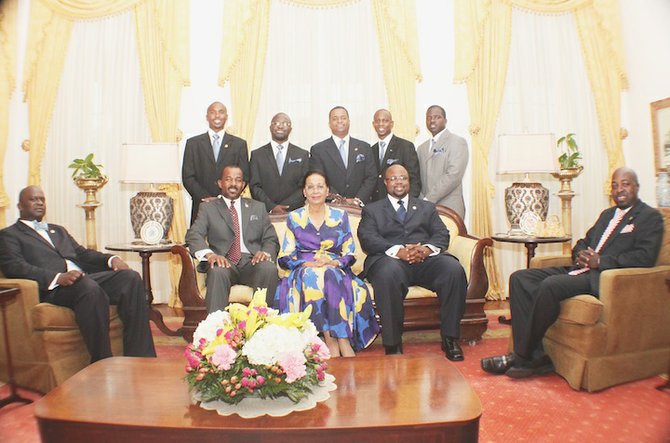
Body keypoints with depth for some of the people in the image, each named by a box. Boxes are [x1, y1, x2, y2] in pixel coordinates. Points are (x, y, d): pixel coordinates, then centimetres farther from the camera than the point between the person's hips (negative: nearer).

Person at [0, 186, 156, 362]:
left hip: (85, 278, 6)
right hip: (52, 288, -6)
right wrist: (58, 277, -22)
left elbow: (82, 253, 24)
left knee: (130, 277, -21)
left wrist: (112, 259, 1)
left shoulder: (58, 230, 35)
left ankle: (140, 357, -26)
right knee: (89, 288, -39)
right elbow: (14, 267, -4)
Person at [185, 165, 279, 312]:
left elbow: (271, 239, 15)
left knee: (269, 268, -32)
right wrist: (209, 254, -22)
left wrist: (266, 252, -10)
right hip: (223, 262, -1)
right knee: (218, 272, -35)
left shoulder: (258, 207, 22)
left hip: (252, 262, 1)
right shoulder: (208, 208, 16)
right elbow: (193, 235, 0)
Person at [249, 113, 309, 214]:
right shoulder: (257, 154, 9)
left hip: (294, 213, 1)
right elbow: (254, 186, 3)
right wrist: (271, 207, -12)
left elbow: (304, 187, 3)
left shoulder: (302, 155, 9)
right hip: (264, 213, 0)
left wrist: (285, 207, -9)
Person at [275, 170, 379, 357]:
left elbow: (349, 253, 7)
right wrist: (308, 263, -14)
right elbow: (286, 256, 5)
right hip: (304, 270, 0)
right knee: (311, 277, -35)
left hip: (336, 270, 0)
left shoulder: (340, 216, 13)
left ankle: (338, 340, -33)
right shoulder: (294, 218, 13)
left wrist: (333, 262, -15)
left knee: (330, 276, -35)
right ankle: (333, 341, -35)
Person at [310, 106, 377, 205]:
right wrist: (336, 197, -15)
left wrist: (357, 199, -7)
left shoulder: (364, 147, 12)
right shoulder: (318, 150, 5)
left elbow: (371, 177, 6)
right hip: (330, 207, -1)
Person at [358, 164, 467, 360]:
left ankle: (450, 338, -16)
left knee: (454, 269, -28)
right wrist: (398, 250, -17)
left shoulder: (427, 207, 28)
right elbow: (368, 239, 2)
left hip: (427, 259, 3)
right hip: (390, 258, -2)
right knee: (388, 273, -38)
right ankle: (393, 344, -27)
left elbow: (442, 235, 13)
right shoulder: (372, 210, 20)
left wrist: (427, 248, -12)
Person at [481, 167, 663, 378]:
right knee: (519, 278, -12)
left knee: (550, 285, -34)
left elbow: (645, 257, -10)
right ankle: (535, 355, -18)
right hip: (581, 270, 8)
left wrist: (600, 261, -15)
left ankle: (523, 357, -20)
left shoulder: (651, 217, 4)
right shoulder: (607, 214, 27)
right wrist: (580, 254, 3)